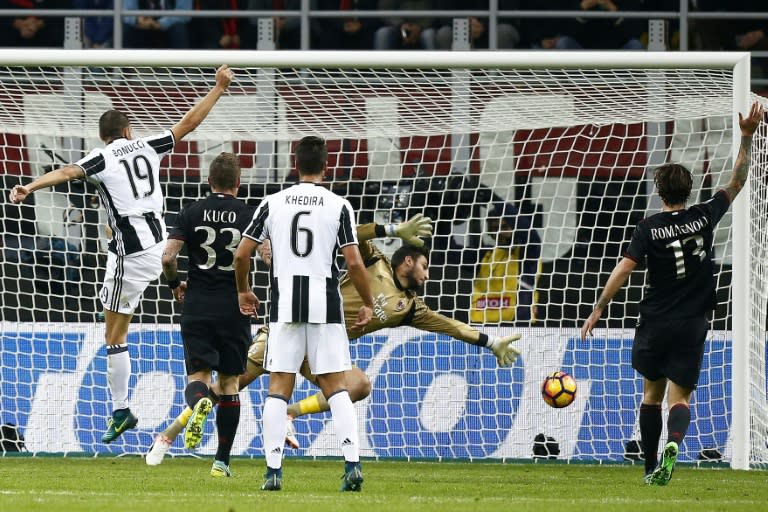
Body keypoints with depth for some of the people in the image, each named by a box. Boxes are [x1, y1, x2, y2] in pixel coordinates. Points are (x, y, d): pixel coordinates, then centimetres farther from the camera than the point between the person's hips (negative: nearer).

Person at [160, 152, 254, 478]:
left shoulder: (192, 213, 1)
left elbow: (168, 257, -6)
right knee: (229, 383, 11)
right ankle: (222, 461, 11)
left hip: (197, 308, 0)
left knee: (197, 376, 1)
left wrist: (175, 285, 13)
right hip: (234, 309, 0)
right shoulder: (249, 215, -1)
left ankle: (199, 402, -37)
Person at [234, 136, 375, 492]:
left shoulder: (273, 203, 3)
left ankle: (273, 471, -2)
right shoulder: (338, 206, -2)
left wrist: (243, 290, 22)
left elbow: (242, 253, 4)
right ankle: (353, 464, -8)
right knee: (335, 386, 4)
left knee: (278, 386, 4)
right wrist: (368, 304, 8)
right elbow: (354, 263, -6)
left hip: (284, 305, 1)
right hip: (326, 305, -1)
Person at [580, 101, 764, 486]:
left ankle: (651, 468, 17)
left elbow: (623, 269, -10)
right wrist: (746, 137, 14)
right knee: (679, 396, -1)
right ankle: (673, 443, -33)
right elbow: (736, 183, 11)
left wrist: (598, 310, -5)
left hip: (655, 323, 0)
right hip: (692, 324, 0)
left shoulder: (649, 227, -6)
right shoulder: (704, 217, -1)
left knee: (652, 393, 15)